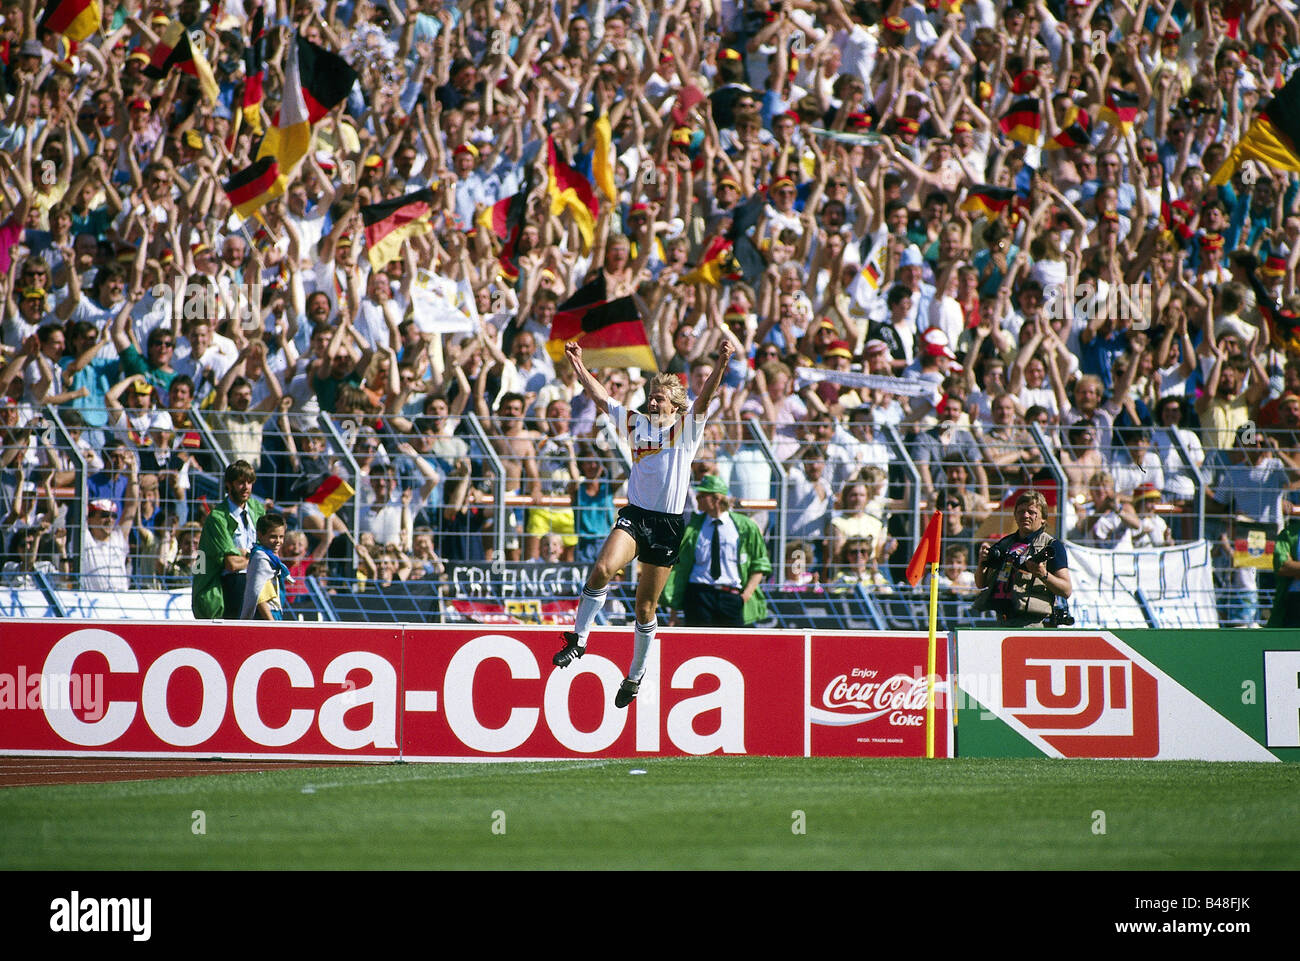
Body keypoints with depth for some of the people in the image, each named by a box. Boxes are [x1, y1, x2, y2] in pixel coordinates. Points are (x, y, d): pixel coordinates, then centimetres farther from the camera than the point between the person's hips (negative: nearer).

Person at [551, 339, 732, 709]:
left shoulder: (687, 429, 3)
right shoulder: (636, 423, 10)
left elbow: (704, 399, -13)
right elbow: (600, 398, 8)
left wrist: (721, 364, -29)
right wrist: (578, 365, -2)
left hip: (668, 524, -2)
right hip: (634, 515, 2)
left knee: (645, 606, 4)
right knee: (603, 568, -27)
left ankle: (636, 674, 20)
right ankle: (578, 640, -18)